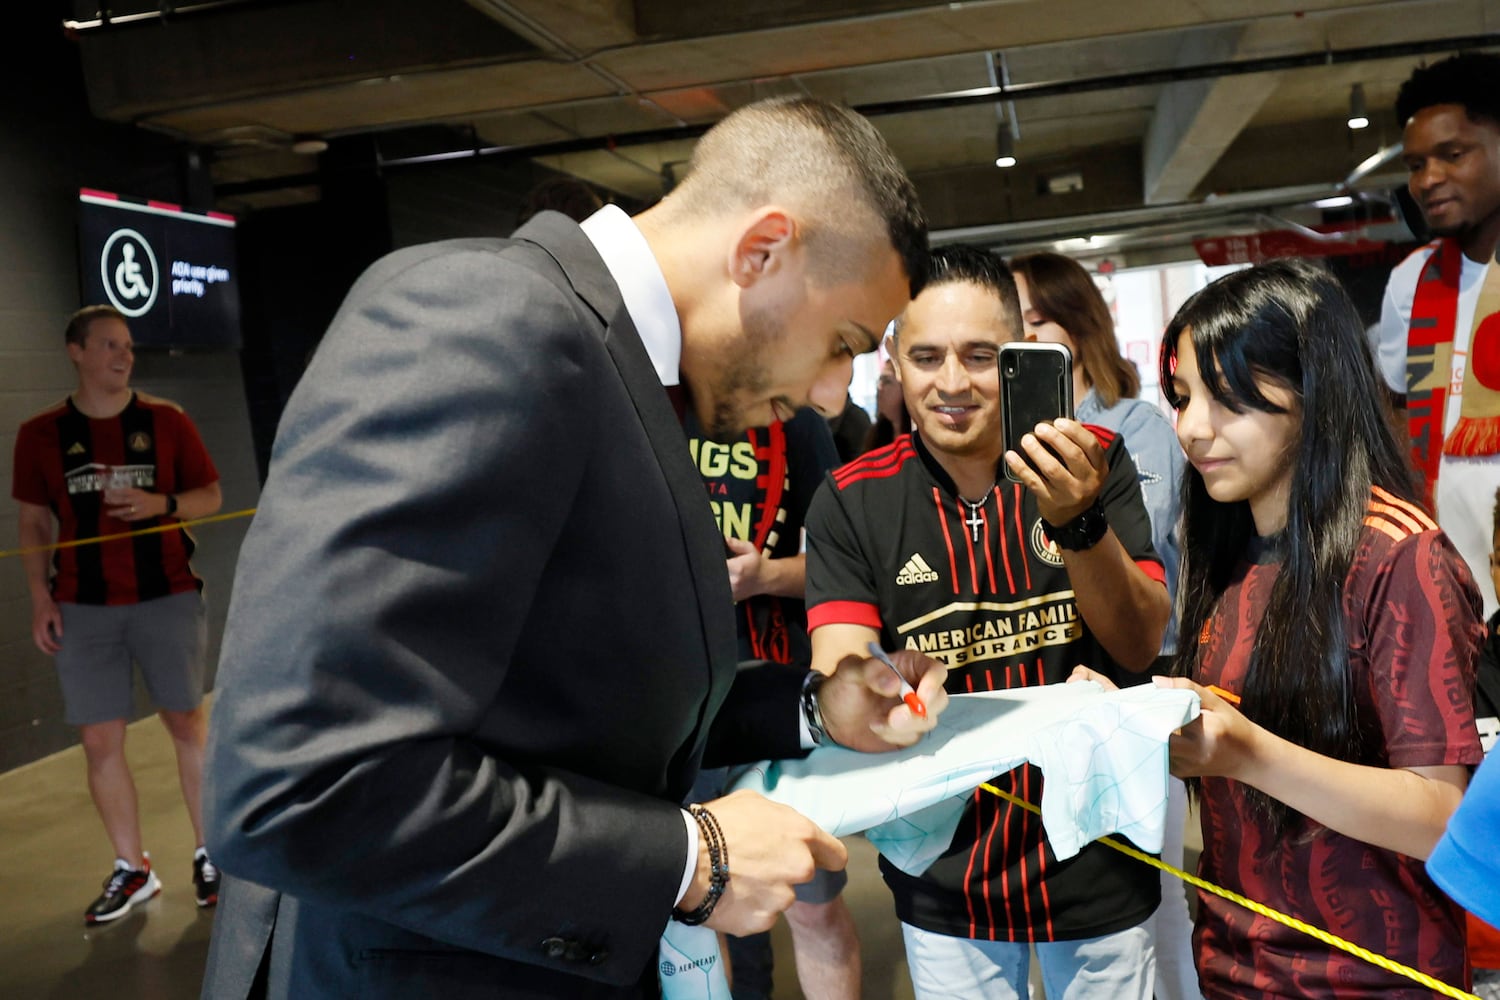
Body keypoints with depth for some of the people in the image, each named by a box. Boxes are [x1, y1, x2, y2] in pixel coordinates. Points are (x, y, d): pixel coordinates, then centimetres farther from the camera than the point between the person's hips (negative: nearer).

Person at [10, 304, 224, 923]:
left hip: (167, 599, -1)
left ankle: (209, 855, 20)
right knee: (100, 742, 3)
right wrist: (40, 598, 0)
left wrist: (161, 504, -14)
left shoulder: (166, 420, 2)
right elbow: (34, 522, 9)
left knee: (188, 725, 6)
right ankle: (132, 870, 18)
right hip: (83, 610, 1)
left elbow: (210, 496, 6)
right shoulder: (40, 434, 4)